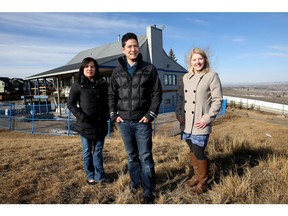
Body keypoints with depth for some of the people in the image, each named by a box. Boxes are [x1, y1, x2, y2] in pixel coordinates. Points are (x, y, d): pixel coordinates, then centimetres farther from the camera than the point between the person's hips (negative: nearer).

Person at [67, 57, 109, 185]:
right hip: (85, 125, -2)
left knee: (98, 151, 11)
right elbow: (70, 104, -1)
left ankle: (99, 176, 23)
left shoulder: (102, 84, 6)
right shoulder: (78, 85, -2)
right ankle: (90, 176, 26)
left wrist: (106, 116, 2)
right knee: (87, 152, 11)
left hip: (101, 124, 2)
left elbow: (106, 102, 14)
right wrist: (81, 116, -12)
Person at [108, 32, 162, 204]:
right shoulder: (117, 71, 7)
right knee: (132, 156, 16)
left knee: (145, 157, 2)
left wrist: (151, 115, -9)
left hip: (142, 122, -3)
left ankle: (149, 192, 16)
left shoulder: (149, 69, -1)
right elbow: (112, 95, 12)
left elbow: (157, 93, -2)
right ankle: (135, 182, 35)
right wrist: (114, 115, 2)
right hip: (124, 122, 3)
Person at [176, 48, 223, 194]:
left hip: (200, 125, -5)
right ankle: (197, 176, 38)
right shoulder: (186, 77, 13)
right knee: (192, 151, 17)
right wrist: (178, 112, 3)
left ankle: (202, 182, 24)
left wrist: (208, 118, -15)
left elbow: (217, 99, -8)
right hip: (186, 123, 6)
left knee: (199, 153, 0)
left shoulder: (212, 76, -4)